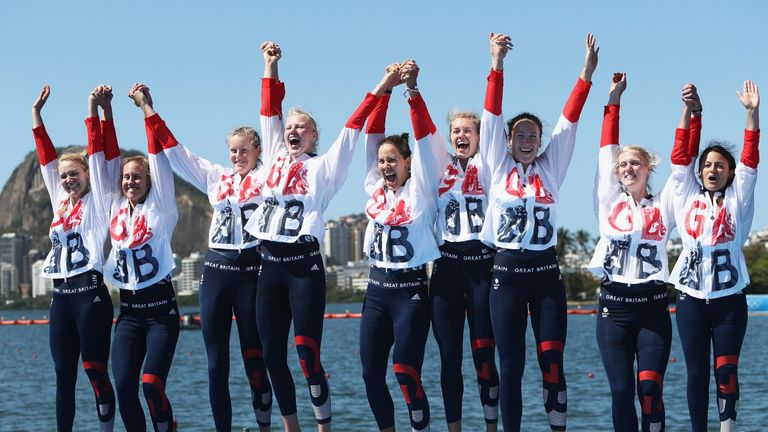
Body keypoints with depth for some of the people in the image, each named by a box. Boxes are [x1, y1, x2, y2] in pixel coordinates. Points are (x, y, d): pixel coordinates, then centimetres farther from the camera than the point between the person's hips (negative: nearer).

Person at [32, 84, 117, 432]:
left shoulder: (96, 202, 1)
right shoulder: (60, 203, 15)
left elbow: (99, 155, -7)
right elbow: (47, 157, 18)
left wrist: (96, 108, -12)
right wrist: (36, 112, 19)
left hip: (90, 292, -6)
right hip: (61, 296, 6)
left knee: (95, 370, -6)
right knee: (63, 374, 6)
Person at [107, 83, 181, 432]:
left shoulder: (160, 209, -3)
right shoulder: (116, 209, 9)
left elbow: (159, 157, -10)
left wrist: (146, 106, -11)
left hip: (161, 307, -4)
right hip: (128, 311, 4)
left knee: (151, 383, -16)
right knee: (124, 386, -8)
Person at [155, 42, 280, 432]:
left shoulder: (266, 176, 1)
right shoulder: (215, 178, 13)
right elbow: (175, 152, 14)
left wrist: (271, 68, -13)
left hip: (252, 269, -4)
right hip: (216, 269, 4)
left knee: (255, 358, -1)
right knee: (216, 363, 4)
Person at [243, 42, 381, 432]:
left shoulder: (323, 166, 3)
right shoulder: (275, 158, 14)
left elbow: (352, 128, -3)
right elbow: (270, 111, 16)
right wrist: (271, 66, 16)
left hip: (304, 266, -5)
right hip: (270, 266, 5)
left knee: (307, 355, -9)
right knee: (272, 356, 6)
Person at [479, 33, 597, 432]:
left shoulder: (550, 169, 8)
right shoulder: (499, 168, 5)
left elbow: (568, 121, 0)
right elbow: (492, 118, -4)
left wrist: (586, 74, -9)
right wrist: (497, 66, -15)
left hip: (546, 272, 1)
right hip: (507, 273, -1)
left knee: (552, 361, -2)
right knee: (510, 364, 0)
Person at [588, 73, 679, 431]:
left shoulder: (663, 206, 9)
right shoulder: (609, 202, 9)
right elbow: (607, 149, 7)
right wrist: (614, 98, 4)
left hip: (653, 307, -1)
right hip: (613, 306, 1)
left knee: (650, 390, -7)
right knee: (621, 391, -1)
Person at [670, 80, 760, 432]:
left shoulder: (737, 200, 7)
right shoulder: (688, 198, 9)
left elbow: (750, 160, -5)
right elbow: (680, 157, 0)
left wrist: (752, 113, -17)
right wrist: (689, 112, -11)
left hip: (729, 300, -1)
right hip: (691, 300, 1)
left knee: (726, 370, -4)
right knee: (697, 373, 2)